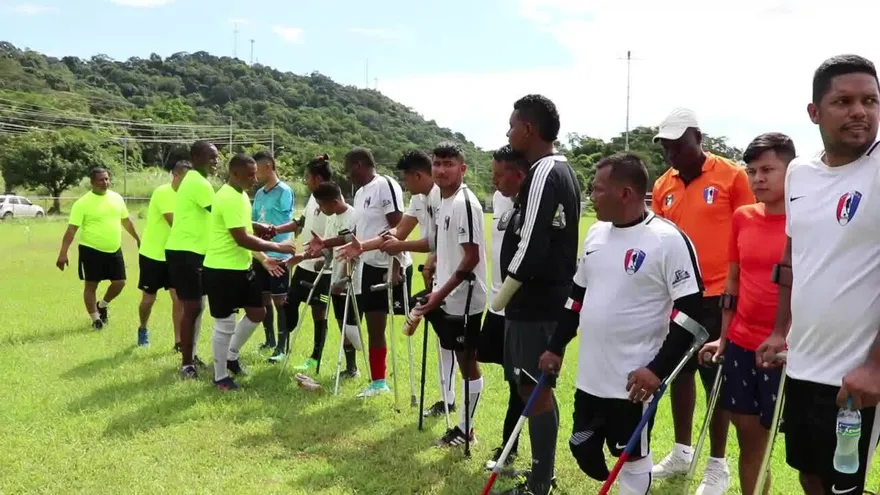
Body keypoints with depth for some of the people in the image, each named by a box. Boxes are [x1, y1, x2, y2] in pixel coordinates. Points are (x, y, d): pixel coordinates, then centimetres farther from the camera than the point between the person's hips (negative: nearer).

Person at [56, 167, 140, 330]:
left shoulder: (117, 198, 4)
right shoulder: (83, 203, -13)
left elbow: (126, 221, 18)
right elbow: (71, 229, -15)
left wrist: (138, 239, 23)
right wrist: (63, 253, -21)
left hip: (114, 250, 5)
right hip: (92, 250, -5)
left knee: (119, 282, 7)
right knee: (91, 285, 3)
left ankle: (102, 305, 34)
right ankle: (95, 318, 18)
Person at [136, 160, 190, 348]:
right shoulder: (163, 192, -18)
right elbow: (175, 223, -27)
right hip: (152, 254, -5)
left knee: (178, 297, -4)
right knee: (148, 298, 9)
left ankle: (178, 340, 1)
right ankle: (143, 330, 35)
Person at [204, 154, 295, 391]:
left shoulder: (241, 195, 12)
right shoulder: (229, 198, -21)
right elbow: (242, 239, -26)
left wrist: (263, 258, 15)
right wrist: (277, 247, -20)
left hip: (242, 267, 10)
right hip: (222, 270, -10)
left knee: (257, 312, 15)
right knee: (225, 325, 1)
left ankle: (231, 356, 33)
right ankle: (221, 377, 16)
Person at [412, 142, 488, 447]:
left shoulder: (465, 204, -18)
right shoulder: (443, 202, 11)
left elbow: (471, 257, -21)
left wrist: (441, 293, -20)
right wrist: (437, 291, 17)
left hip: (463, 299, -9)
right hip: (446, 296, 9)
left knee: (467, 359, 2)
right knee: (451, 355, 19)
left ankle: (466, 429, 13)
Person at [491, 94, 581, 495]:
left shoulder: (543, 174, -17)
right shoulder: (563, 171, 15)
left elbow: (531, 247, -22)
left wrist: (501, 297, -10)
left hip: (534, 303, -10)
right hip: (550, 297, 10)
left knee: (535, 389, -2)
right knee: (536, 388, 16)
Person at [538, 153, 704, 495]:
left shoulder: (668, 240, -14)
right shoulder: (596, 233, 8)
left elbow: (690, 310, -16)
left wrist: (658, 369, -20)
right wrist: (556, 347, 17)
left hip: (633, 380, -7)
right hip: (590, 375, 7)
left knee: (632, 458, 8)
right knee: (583, 449, 16)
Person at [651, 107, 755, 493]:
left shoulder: (732, 176, -9)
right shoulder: (663, 186, 5)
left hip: (718, 296, -5)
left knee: (715, 378, 4)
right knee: (680, 372, 14)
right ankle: (682, 451, 30)